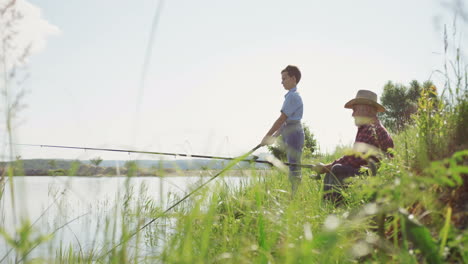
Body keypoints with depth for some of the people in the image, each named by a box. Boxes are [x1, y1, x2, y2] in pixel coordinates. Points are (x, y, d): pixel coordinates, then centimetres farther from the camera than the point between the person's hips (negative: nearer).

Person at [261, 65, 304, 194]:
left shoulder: (293, 96, -12)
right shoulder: (292, 96, 18)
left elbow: (281, 119, -16)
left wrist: (267, 136, -11)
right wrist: (274, 136, 17)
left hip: (294, 134, -10)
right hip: (290, 135, 10)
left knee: (294, 169, -9)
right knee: (293, 168, 11)